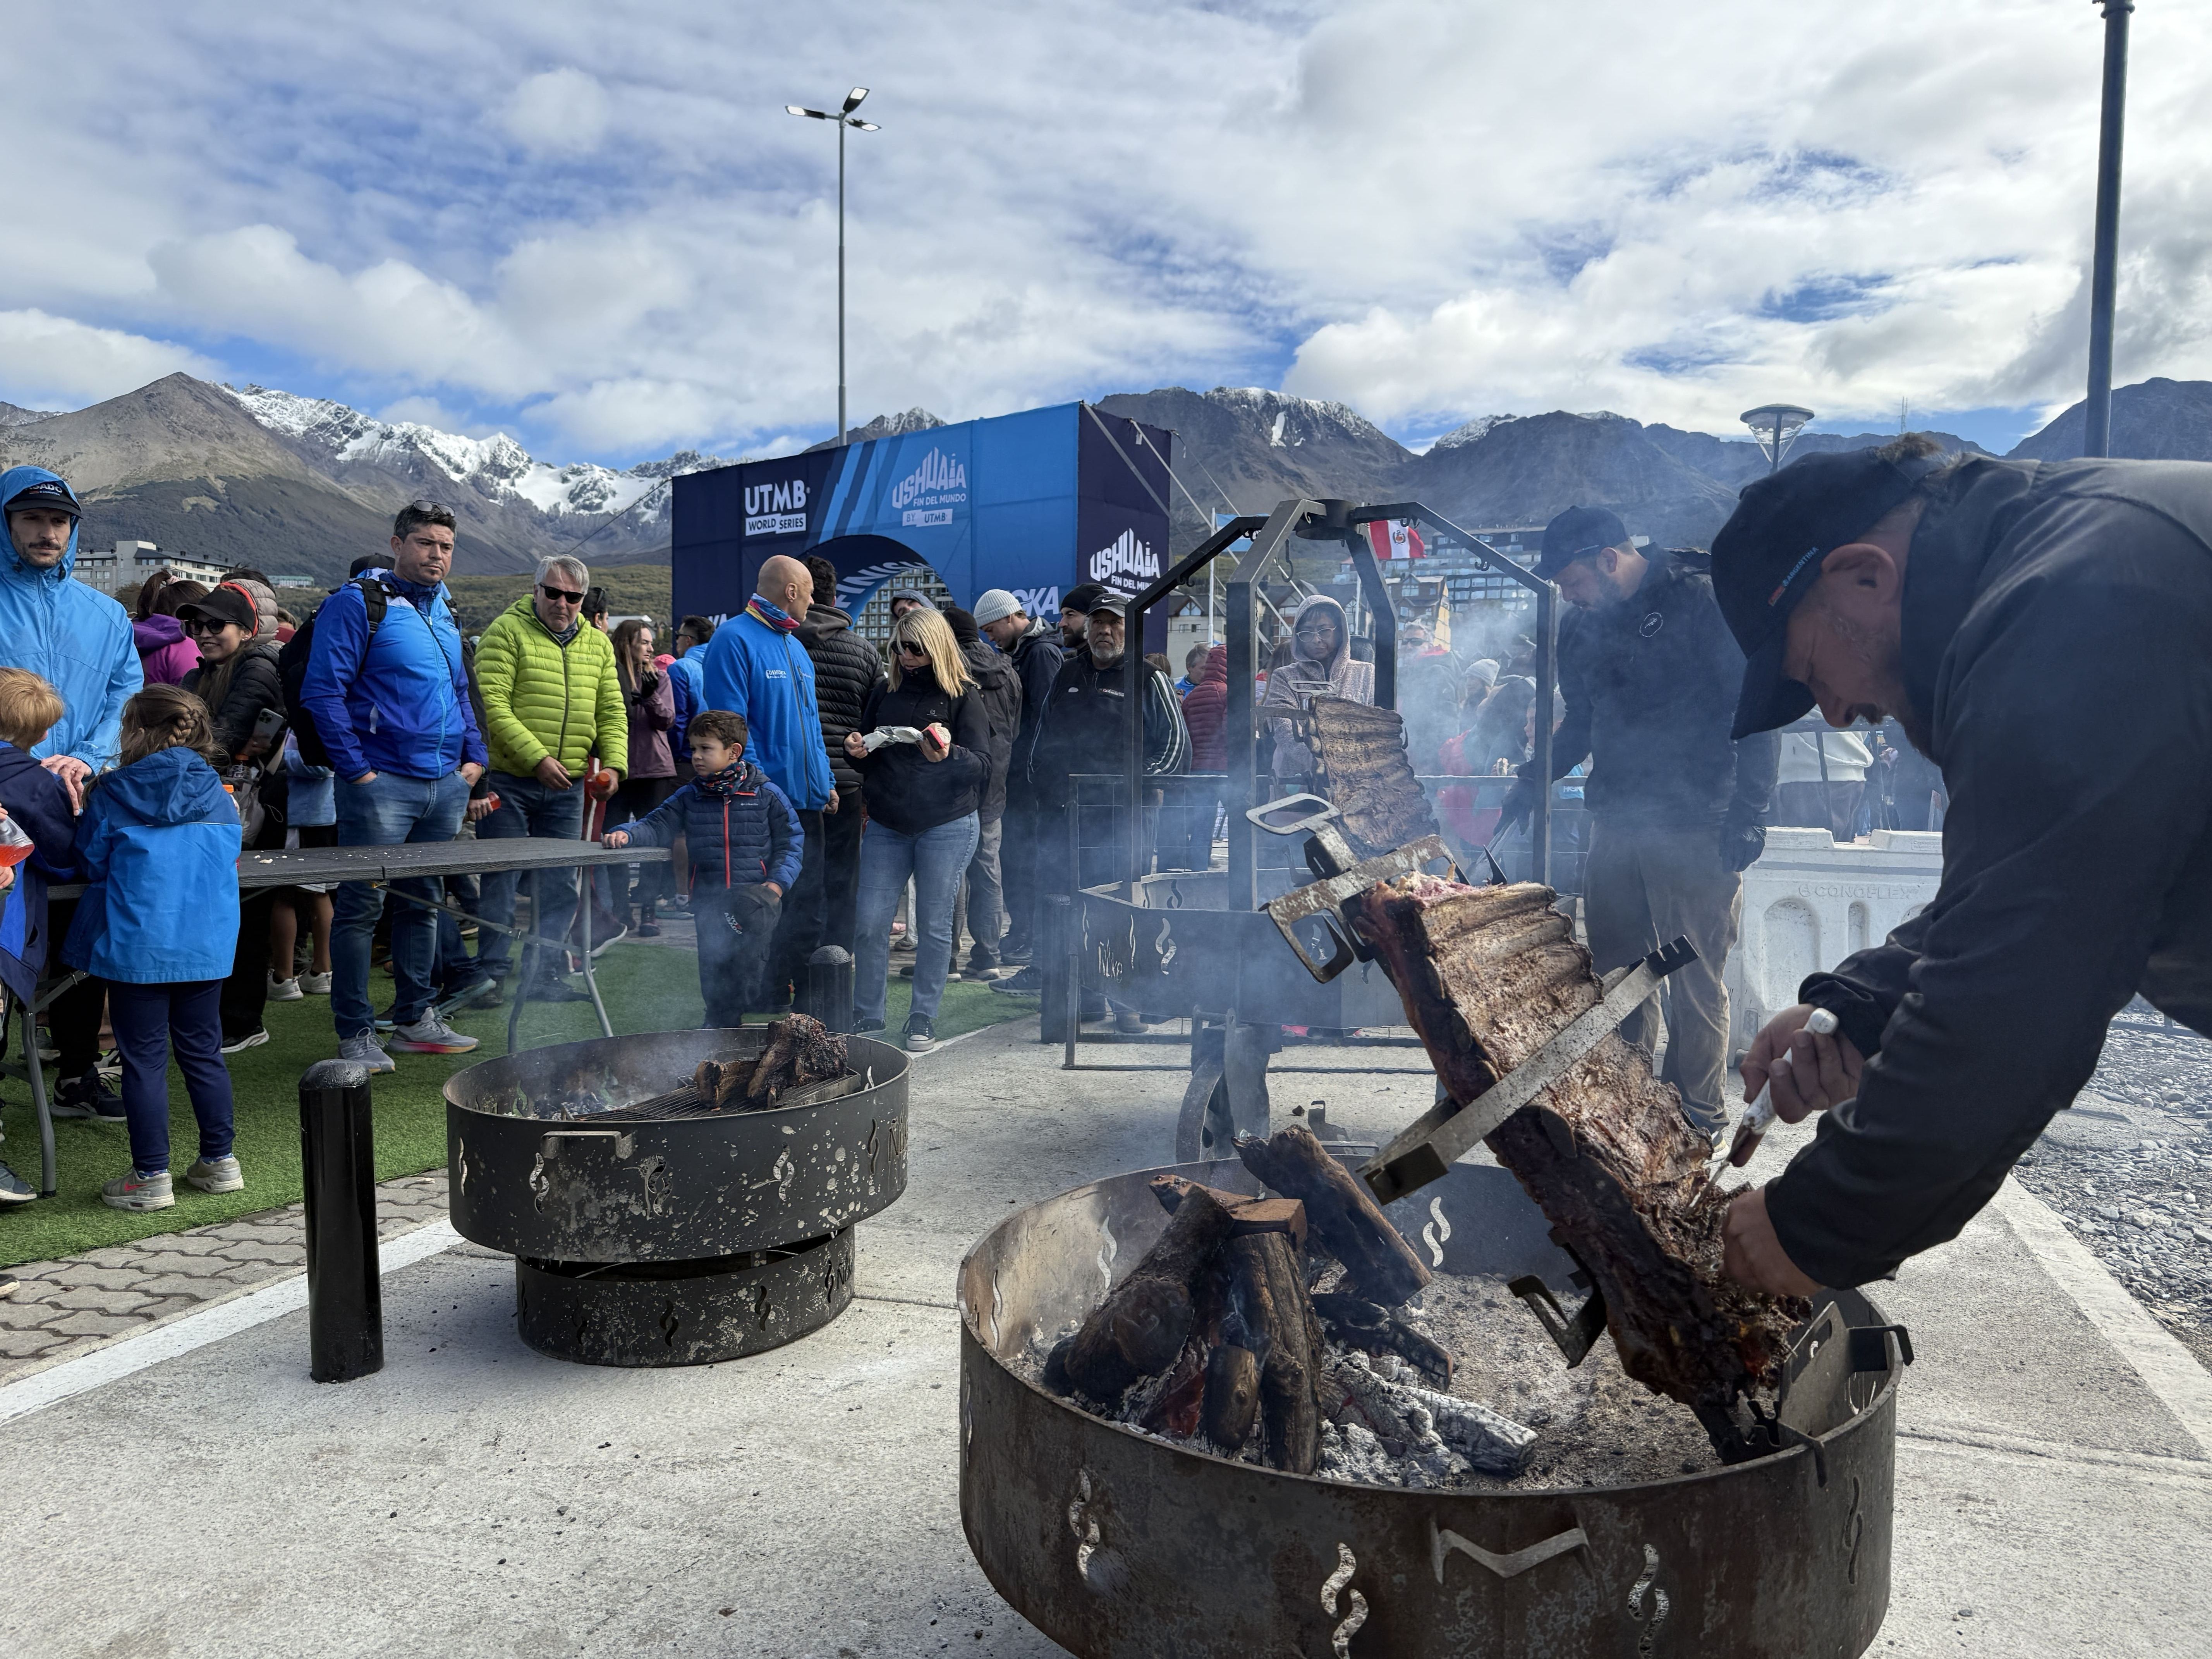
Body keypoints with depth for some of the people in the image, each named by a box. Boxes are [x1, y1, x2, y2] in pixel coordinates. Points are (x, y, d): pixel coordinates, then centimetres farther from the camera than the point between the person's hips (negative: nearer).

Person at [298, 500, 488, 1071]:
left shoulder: (444, 610, 16)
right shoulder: (357, 603, -7)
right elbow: (322, 692, -12)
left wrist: (474, 755, 13)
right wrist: (356, 768, -15)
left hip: (446, 785, 7)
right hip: (383, 783, -7)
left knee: (424, 901, 14)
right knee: (362, 906, -2)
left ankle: (414, 1019, 25)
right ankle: (355, 1035, 6)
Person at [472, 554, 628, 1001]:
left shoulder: (598, 644, 13)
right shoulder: (507, 631, -5)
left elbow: (612, 712, 12)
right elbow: (494, 706, -13)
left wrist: (614, 763, -4)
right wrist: (537, 757, -20)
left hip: (568, 788, 5)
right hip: (510, 782, -5)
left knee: (559, 885, 9)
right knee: (501, 880, 0)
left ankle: (543, 975, 18)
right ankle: (493, 974, 9)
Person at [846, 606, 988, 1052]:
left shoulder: (963, 696, -1)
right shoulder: (885, 694, 13)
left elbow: (983, 765, -8)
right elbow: (867, 763, 21)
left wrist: (948, 755, -27)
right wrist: (856, 751, -1)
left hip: (947, 826, -4)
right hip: (886, 826, 4)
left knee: (934, 925, 2)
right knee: (871, 924, 0)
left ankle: (924, 1022, 14)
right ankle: (866, 1021, 12)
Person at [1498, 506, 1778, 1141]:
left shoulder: (1702, 601, -7)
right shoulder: (1583, 628, 13)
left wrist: (1748, 815, -15)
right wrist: (1537, 777, 8)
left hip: (1695, 827, -6)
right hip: (1616, 824, 6)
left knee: (1694, 981, -1)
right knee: (1615, 975, 9)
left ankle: (1696, 1121, 10)